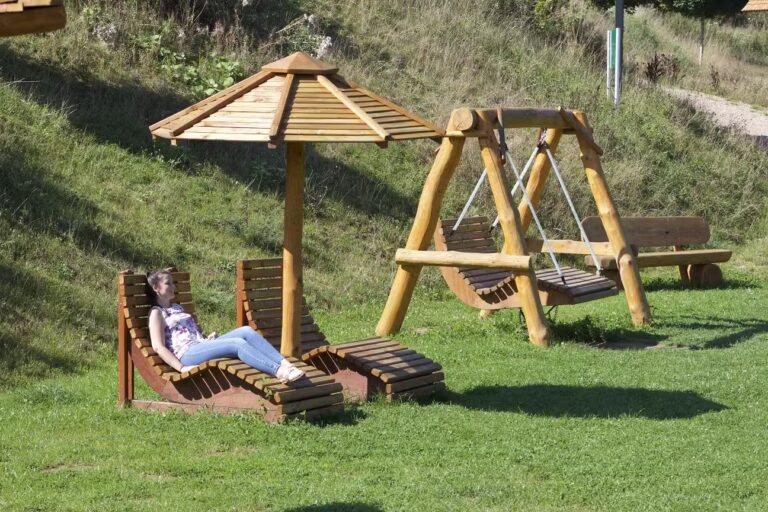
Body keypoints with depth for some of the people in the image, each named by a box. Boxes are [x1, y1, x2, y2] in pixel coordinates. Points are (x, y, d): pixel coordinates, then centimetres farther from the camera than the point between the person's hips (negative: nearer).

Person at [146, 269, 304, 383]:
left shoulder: (177, 308, 31)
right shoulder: (156, 313, 5)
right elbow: (159, 347, -8)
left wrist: (207, 338, 13)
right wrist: (182, 368, -20)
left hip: (202, 345, 8)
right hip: (186, 354, -8)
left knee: (246, 331, -17)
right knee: (237, 343, -30)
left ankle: (284, 363, -33)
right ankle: (279, 371, -46)